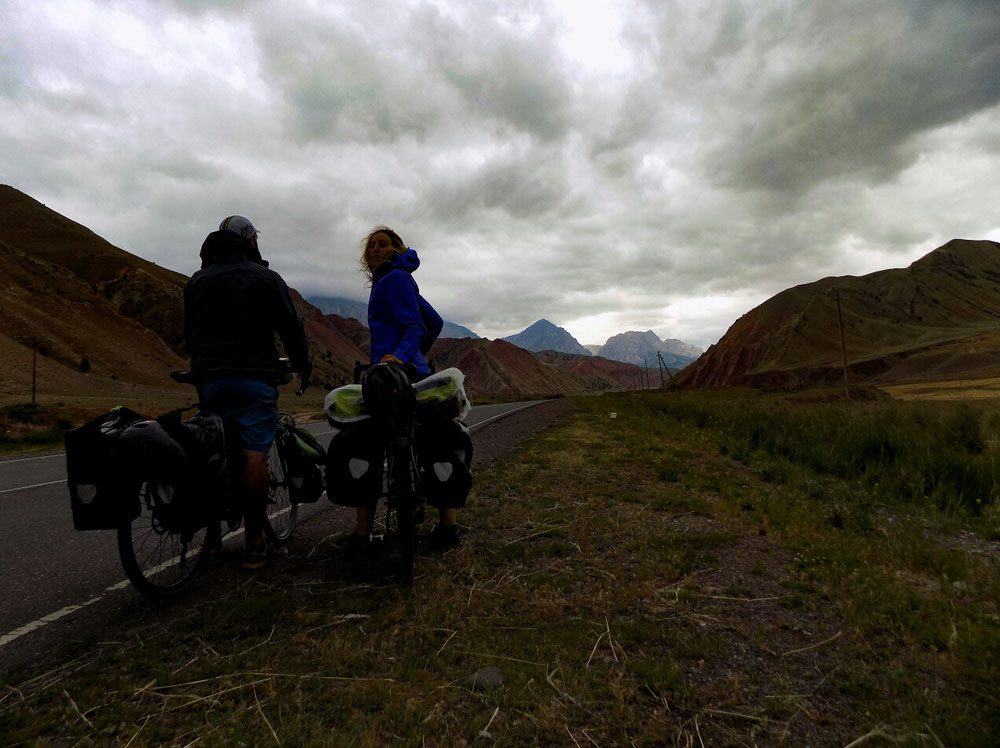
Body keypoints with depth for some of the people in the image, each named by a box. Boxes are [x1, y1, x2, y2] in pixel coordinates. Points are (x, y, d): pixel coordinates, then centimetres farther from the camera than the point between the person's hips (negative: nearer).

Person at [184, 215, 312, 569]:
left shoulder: (197, 280, 16)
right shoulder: (265, 278, 0)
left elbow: (189, 332, 22)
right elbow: (291, 328, -2)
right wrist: (303, 368, 10)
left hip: (208, 379, 6)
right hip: (253, 378, -5)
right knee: (254, 454, -7)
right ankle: (255, 545, -6)